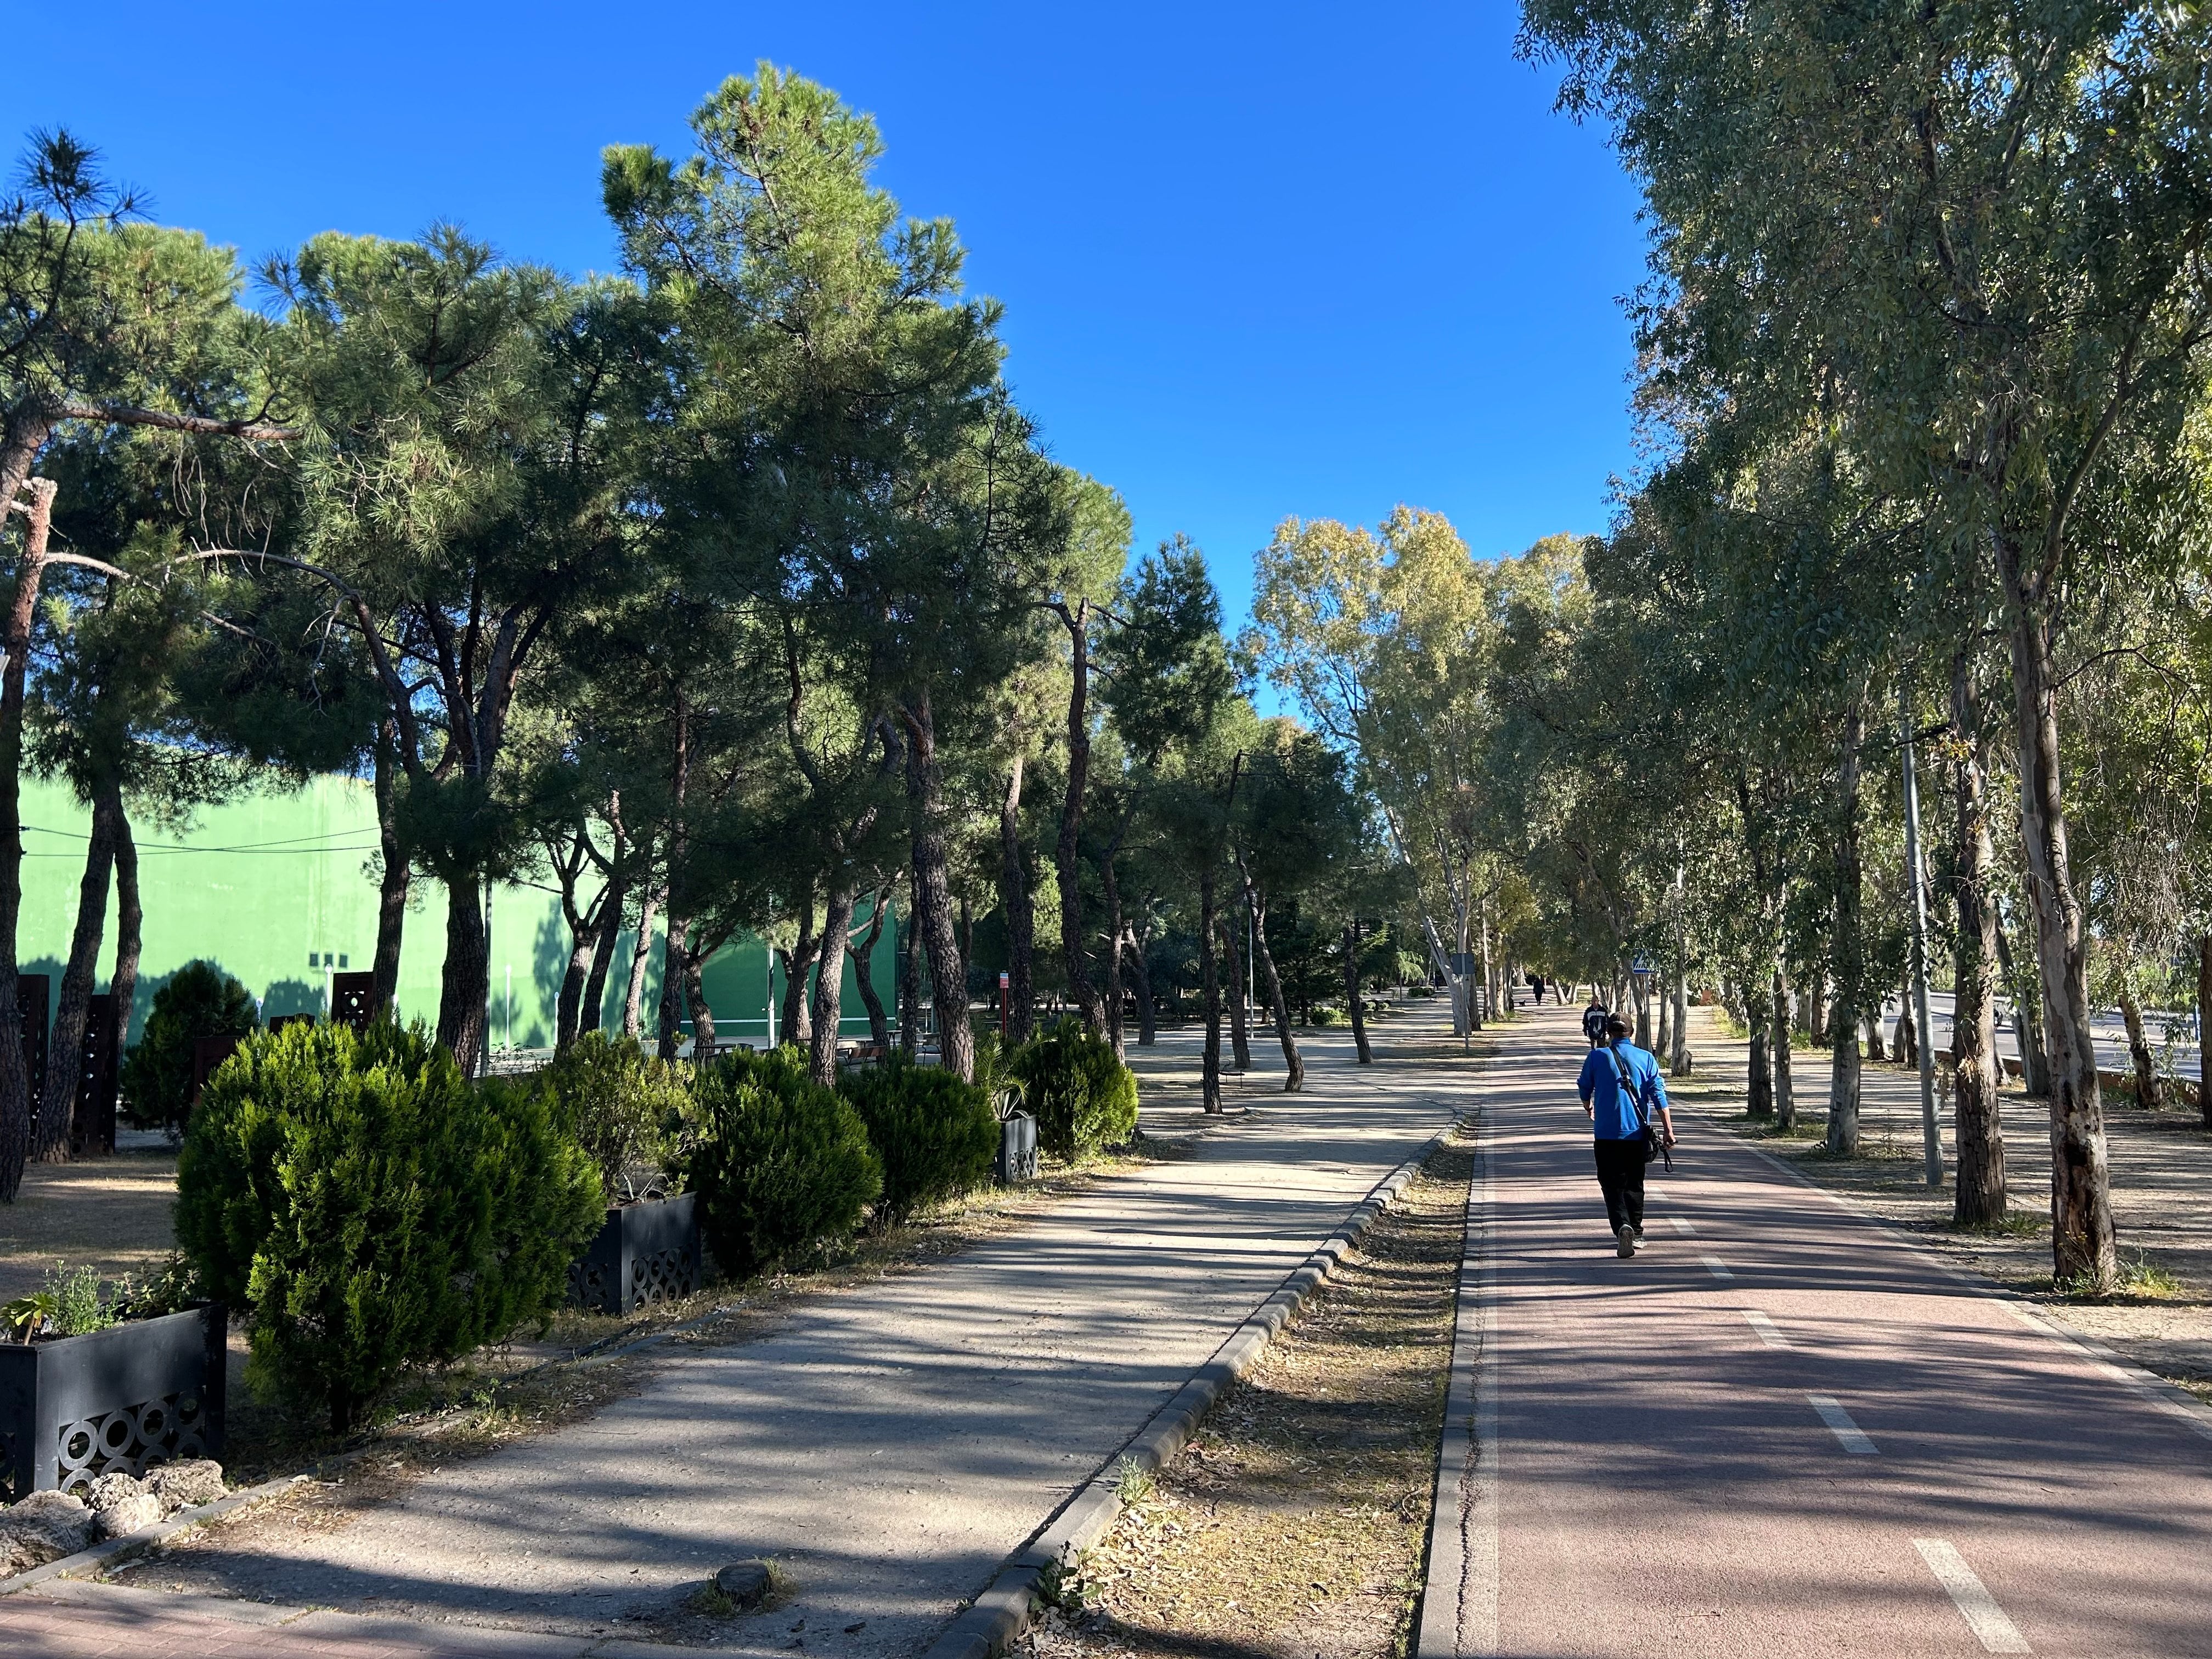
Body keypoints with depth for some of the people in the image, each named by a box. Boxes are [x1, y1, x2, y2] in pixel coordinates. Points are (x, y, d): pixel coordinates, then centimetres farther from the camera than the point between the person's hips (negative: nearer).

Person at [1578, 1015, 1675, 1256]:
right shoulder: (1646, 1058, 3)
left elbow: (1585, 1089, 11)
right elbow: (1658, 1095, -4)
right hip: (1637, 1131, 2)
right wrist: (1668, 1130, -3)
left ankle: (1622, 1226, -22)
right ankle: (1636, 1233, 21)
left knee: (1612, 1184, 0)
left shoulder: (1596, 1056, 0)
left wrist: (1589, 1109, 33)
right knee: (1634, 1183, 16)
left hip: (1606, 1132, -2)